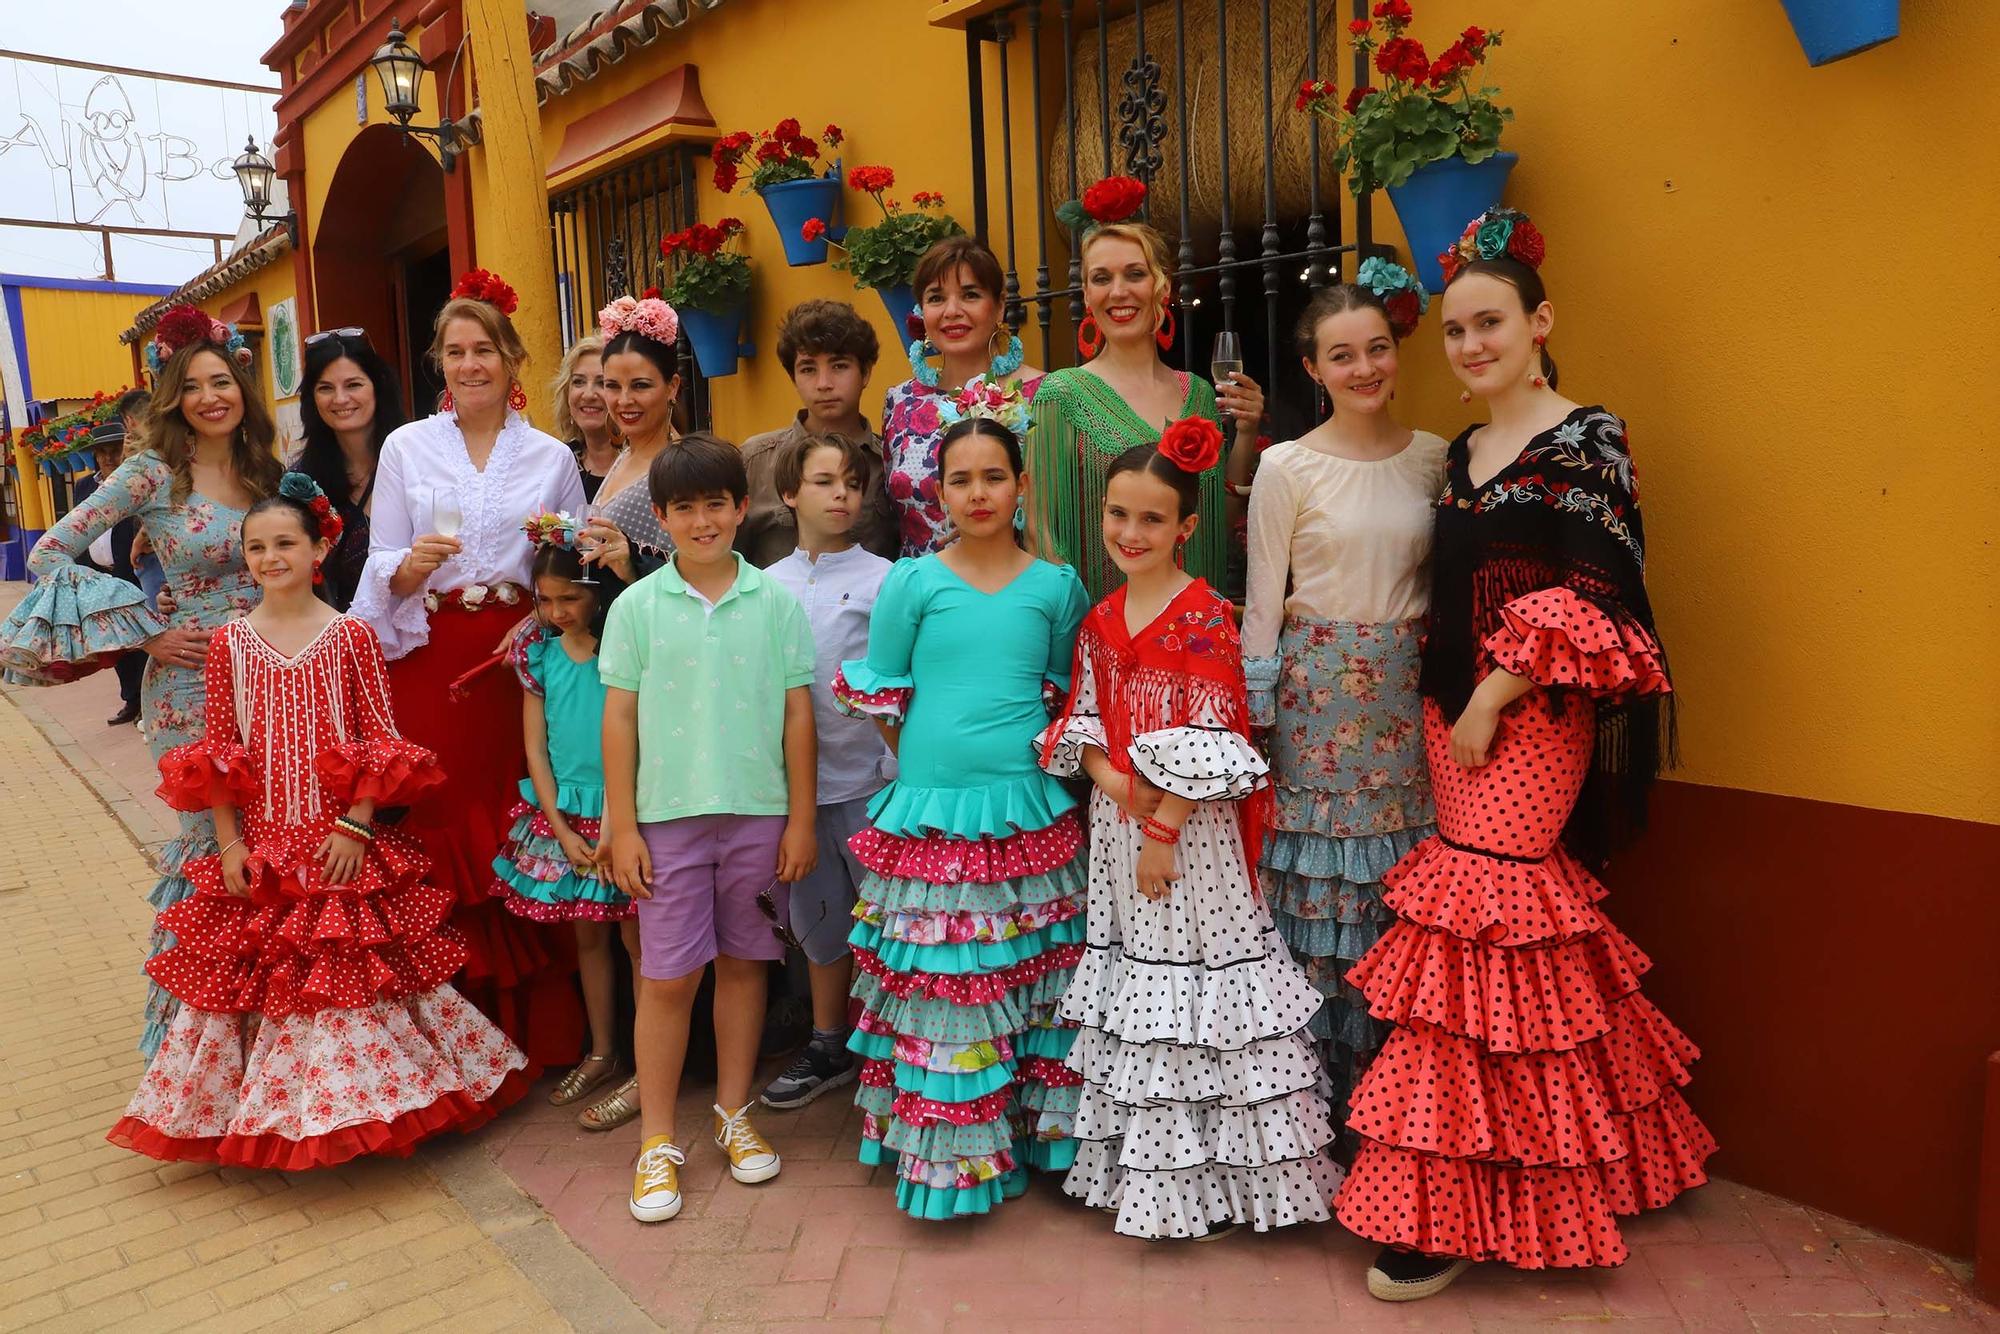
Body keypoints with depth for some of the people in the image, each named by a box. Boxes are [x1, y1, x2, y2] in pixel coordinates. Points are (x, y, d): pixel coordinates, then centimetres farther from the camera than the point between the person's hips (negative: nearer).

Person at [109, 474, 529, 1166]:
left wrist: (356, 826, -10)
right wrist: (229, 843, -1)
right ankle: (264, 1112, 26)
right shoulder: (230, 641, 2)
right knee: (258, 976, 9)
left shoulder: (350, 635, -4)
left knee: (347, 979, 4)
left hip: (339, 843, -2)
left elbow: (382, 741, -4)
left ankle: (353, 1103, 22)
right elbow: (218, 752, 4)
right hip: (260, 849, 2)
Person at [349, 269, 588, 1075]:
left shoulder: (551, 458, 9)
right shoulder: (405, 447, 9)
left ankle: (536, 1031, 10)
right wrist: (411, 565, -17)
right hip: (429, 659, 0)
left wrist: (543, 617, -10)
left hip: (519, 658, 0)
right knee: (440, 833, -2)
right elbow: (382, 569, 4)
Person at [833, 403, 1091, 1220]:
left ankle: (1035, 1134, 27)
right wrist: (931, 763, 4)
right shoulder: (911, 583, 1)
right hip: (930, 811, -1)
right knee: (935, 985, 3)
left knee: (1035, 980, 9)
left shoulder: (1056, 586, 6)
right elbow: (879, 694, 6)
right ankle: (946, 1153, 18)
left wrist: (1031, 754, 7)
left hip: (1029, 809, 2)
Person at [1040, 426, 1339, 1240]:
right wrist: (1108, 777, -9)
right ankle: (1148, 1166, 29)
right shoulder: (1101, 621, 8)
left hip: (1190, 826, -6)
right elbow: (1081, 720, 9)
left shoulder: (1205, 616, -12)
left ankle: (1216, 1168, 18)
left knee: (1197, 979, 1)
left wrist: (1164, 827, -17)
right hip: (1117, 817, 7)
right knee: (1133, 984, 14)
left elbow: (1207, 740, -16)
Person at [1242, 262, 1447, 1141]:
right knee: (1316, 887, 2)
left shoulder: (1433, 458, 6)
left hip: (1408, 689, 3)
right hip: (1317, 687, -3)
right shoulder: (1287, 467, -3)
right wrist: (1251, 722, -5)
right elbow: (1262, 601, -2)